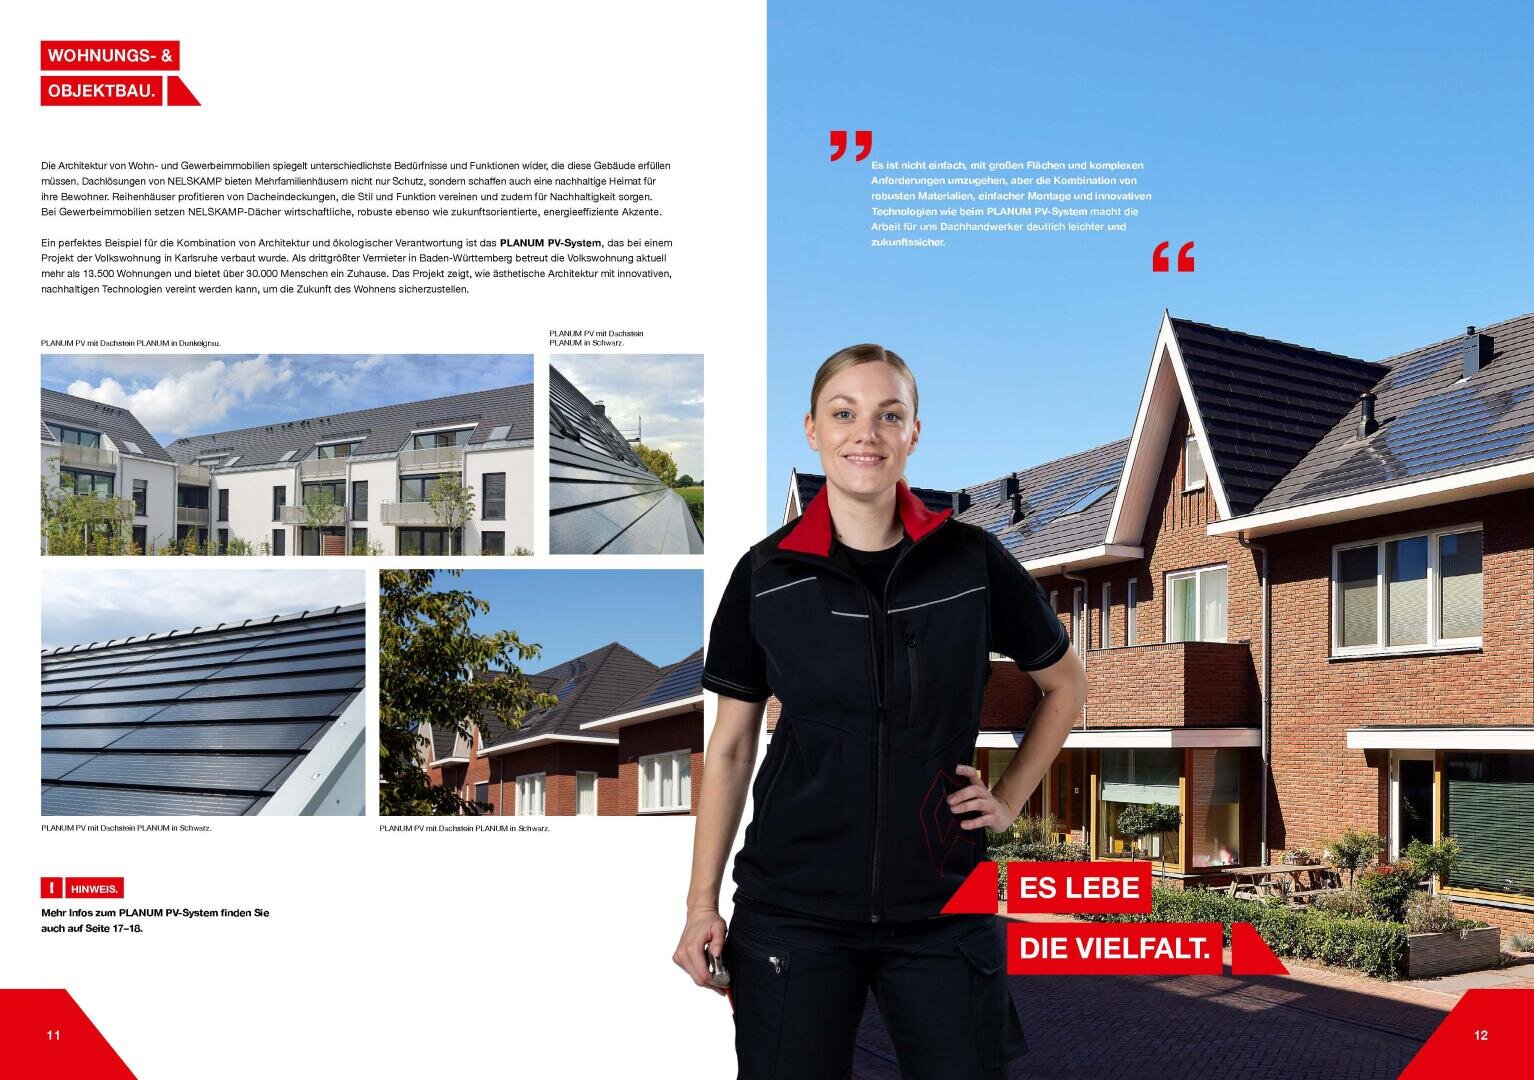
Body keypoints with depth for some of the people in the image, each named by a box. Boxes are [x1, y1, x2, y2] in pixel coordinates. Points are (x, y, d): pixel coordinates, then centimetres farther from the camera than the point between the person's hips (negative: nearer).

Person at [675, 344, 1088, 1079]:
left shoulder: (972, 561, -2)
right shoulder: (766, 575, -2)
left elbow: (1065, 684, 13)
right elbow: (730, 747, 4)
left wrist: (1009, 800, 5)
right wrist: (702, 902, 1)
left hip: (943, 907, 0)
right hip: (793, 909, 0)